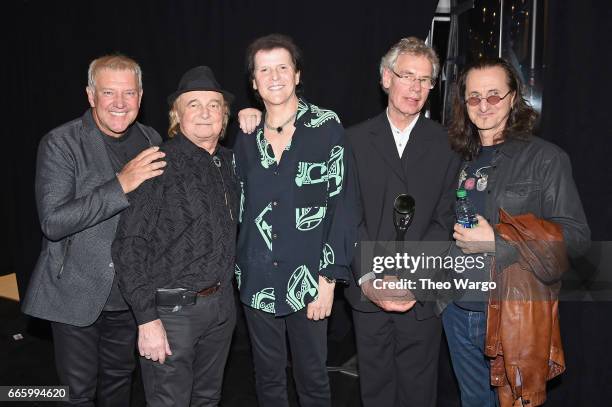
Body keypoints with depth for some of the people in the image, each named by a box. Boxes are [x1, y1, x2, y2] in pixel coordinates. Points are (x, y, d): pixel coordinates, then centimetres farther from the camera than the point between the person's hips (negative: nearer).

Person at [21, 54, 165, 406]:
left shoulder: (152, 141, 2)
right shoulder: (60, 144, -13)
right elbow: (53, 222, -22)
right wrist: (121, 184, -29)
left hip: (130, 294, 4)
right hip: (77, 294, -4)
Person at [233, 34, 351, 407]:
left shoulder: (326, 127, -7)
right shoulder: (247, 136, 6)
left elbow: (340, 204, -9)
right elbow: (240, 206, 12)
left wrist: (329, 277, -12)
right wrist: (239, 270, 7)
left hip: (307, 278, -3)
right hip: (258, 280, 4)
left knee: (313, 377, 12)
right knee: (268, 376, 18)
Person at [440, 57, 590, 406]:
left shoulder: (546, 158, -8)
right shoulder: (461, 159, 7)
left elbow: (576, 236, -12)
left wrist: (496, 242, -21)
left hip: (514, 314, -5)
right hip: (459, 310, 5)